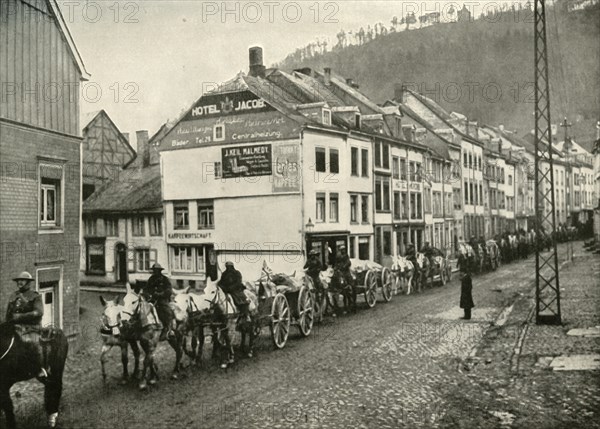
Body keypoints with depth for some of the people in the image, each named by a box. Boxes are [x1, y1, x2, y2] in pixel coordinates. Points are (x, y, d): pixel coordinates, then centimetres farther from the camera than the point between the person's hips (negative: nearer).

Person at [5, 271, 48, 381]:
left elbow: (38, 312, -13)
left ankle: (41, 370, -19)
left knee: (32, 343, -30)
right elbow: (8, 314, 26)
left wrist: (20, 316, -17)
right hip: (15, 327, 6)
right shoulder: (13, 297, 19)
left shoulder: (35, 296, 1)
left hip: (30, 328, -6)